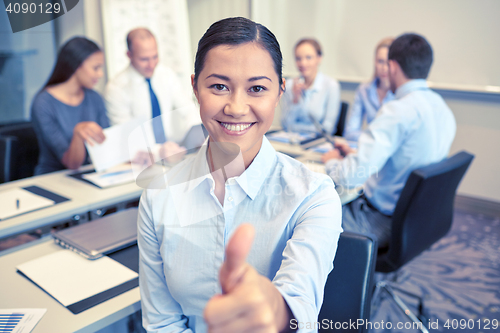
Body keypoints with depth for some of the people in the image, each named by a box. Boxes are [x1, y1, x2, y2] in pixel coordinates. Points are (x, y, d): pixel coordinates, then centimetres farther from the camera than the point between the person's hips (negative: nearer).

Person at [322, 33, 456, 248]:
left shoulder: (398, 111, -25)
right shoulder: (444, 110, 4)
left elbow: (352, 175, -31)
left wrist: (332, 161, -8)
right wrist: (355, 154, 16)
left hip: (383, 223, -9)